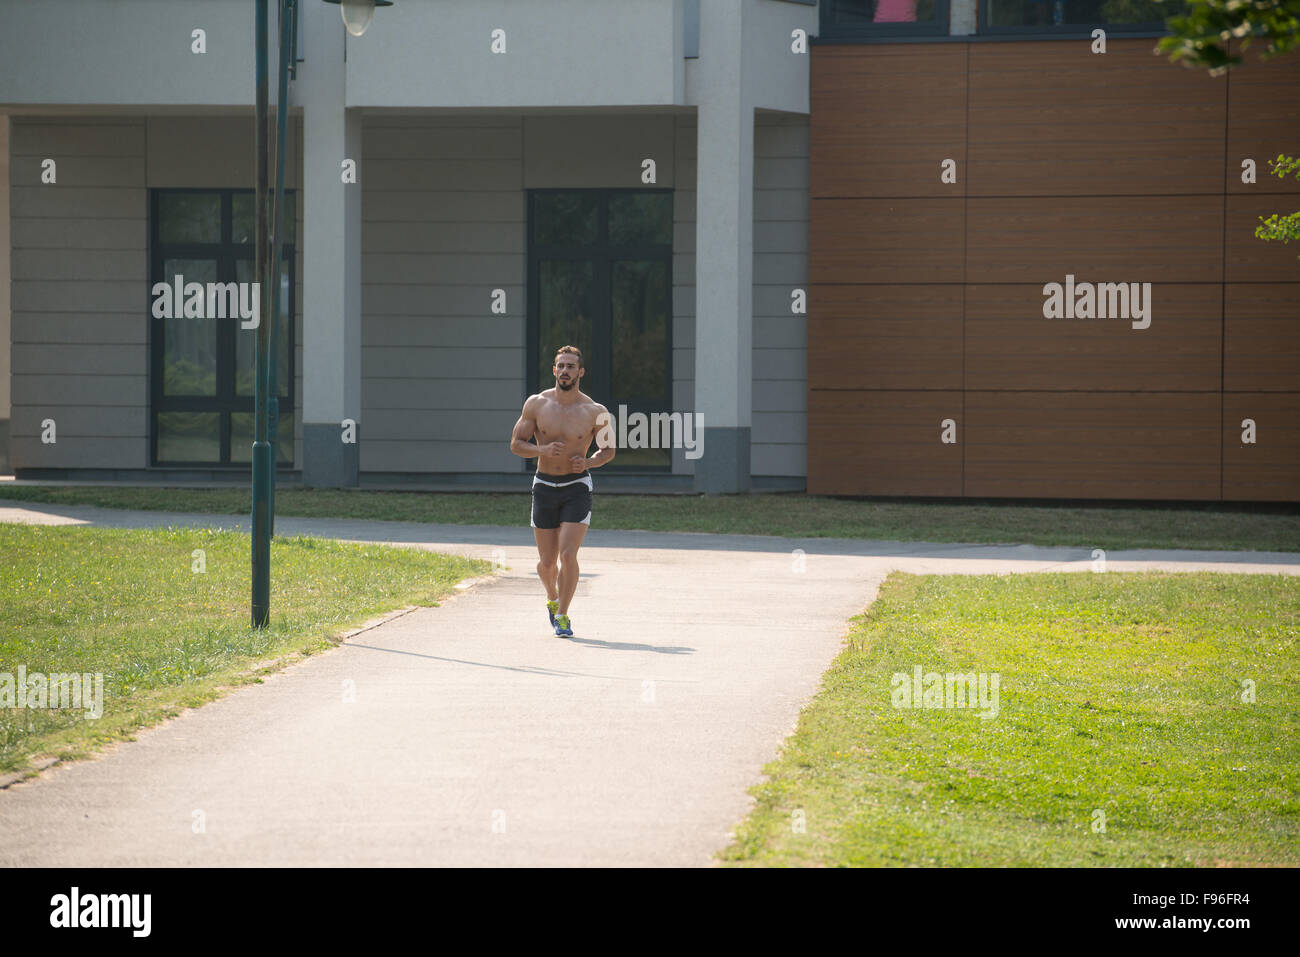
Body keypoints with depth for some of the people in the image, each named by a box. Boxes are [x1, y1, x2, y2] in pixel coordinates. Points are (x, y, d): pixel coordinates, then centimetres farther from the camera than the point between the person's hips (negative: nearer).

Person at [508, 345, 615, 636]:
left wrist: (588, 463, -14)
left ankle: (562, 614, 1)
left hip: (577, 487, -2)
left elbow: (608, 450, 6)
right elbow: (516, 443, 1)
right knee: (547, 562, 7)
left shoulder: (594, 412, -6)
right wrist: (543, 450, -18)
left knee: (567, 555, -15)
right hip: (544, 486, 2)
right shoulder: (536, 404, -2)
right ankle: (552, 598, 39)